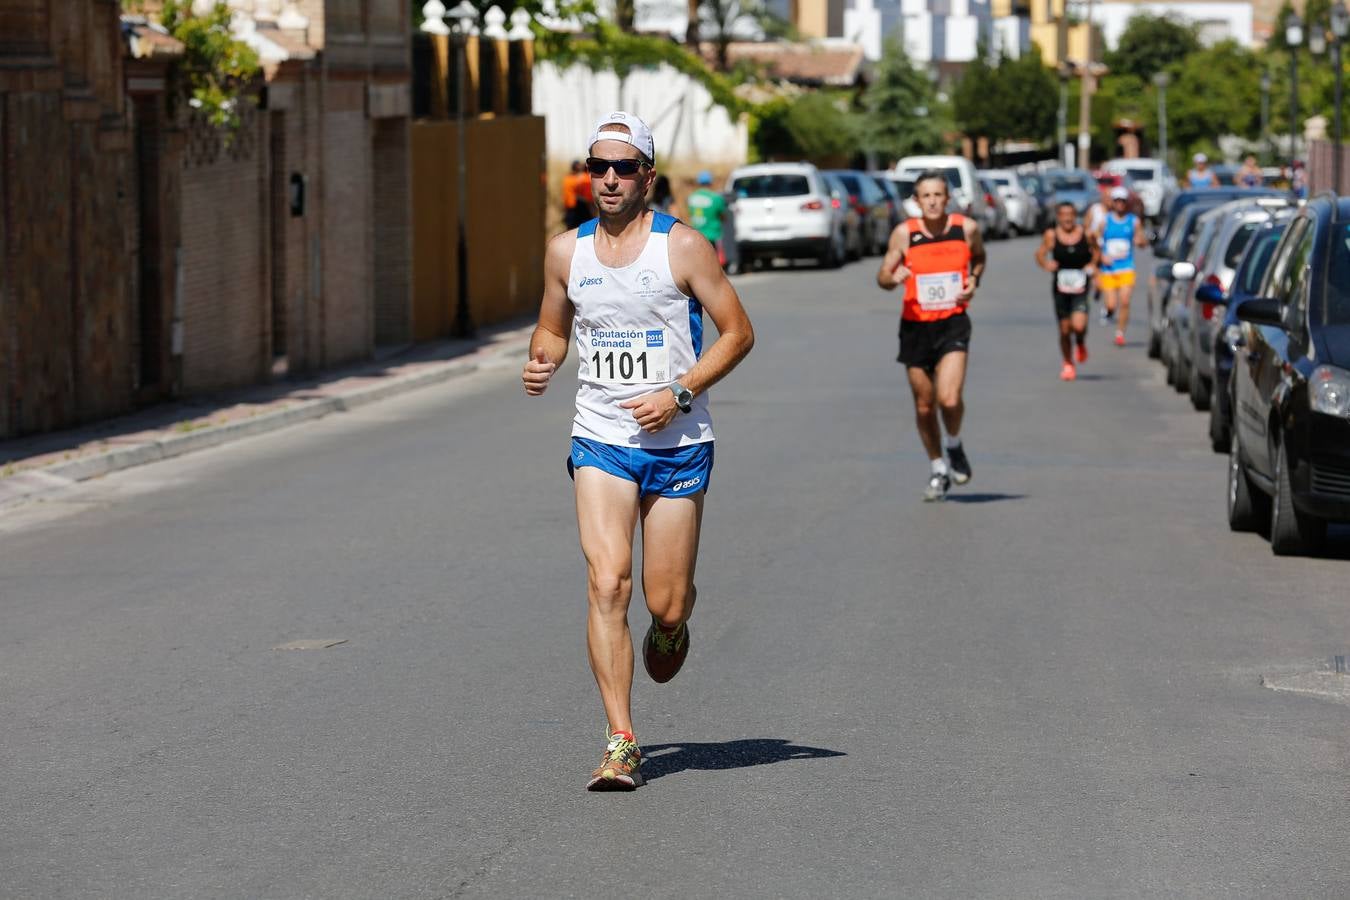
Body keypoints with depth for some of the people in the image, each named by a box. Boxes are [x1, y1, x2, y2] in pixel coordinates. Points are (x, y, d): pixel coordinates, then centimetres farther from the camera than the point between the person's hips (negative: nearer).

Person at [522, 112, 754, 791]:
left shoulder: (681, 246, -6)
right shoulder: (566, 251, 4)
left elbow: (738, 332, -2)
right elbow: (552, 328, 20)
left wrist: (680, 393, -13)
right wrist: (541, 364, -4)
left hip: (678, 444, -2)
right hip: (601, 439, 2)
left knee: (666, 604, 2)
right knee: (607, 583, -16)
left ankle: (672, 625, 42)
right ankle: (621, 744, -14)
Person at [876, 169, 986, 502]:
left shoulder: (967, 228, -4)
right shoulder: (904, 233, -6)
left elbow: (979, 258, 18)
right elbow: (882, 276, -1)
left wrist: (973, 282, -2)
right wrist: (894, 278, -24)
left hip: (953, 324, -1)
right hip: (915, 325, 1)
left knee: (949, 399, -19)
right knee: (924, 406, 9)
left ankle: (954, 445, 13)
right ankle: (938, 468, 30)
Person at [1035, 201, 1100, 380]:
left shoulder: (1086, 235, -2)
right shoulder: (1051, 235, -2)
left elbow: (1096, 251, 14)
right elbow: (1040, 253, 6)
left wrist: (1093, 264, -5)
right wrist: (1045, 264, -15)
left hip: (1080, 287, -1)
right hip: (1060, 287, 1)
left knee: (1078, 325, -19)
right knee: (1064, 330, 6)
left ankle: (1081, 344, 17)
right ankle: (1068, 364, 28)